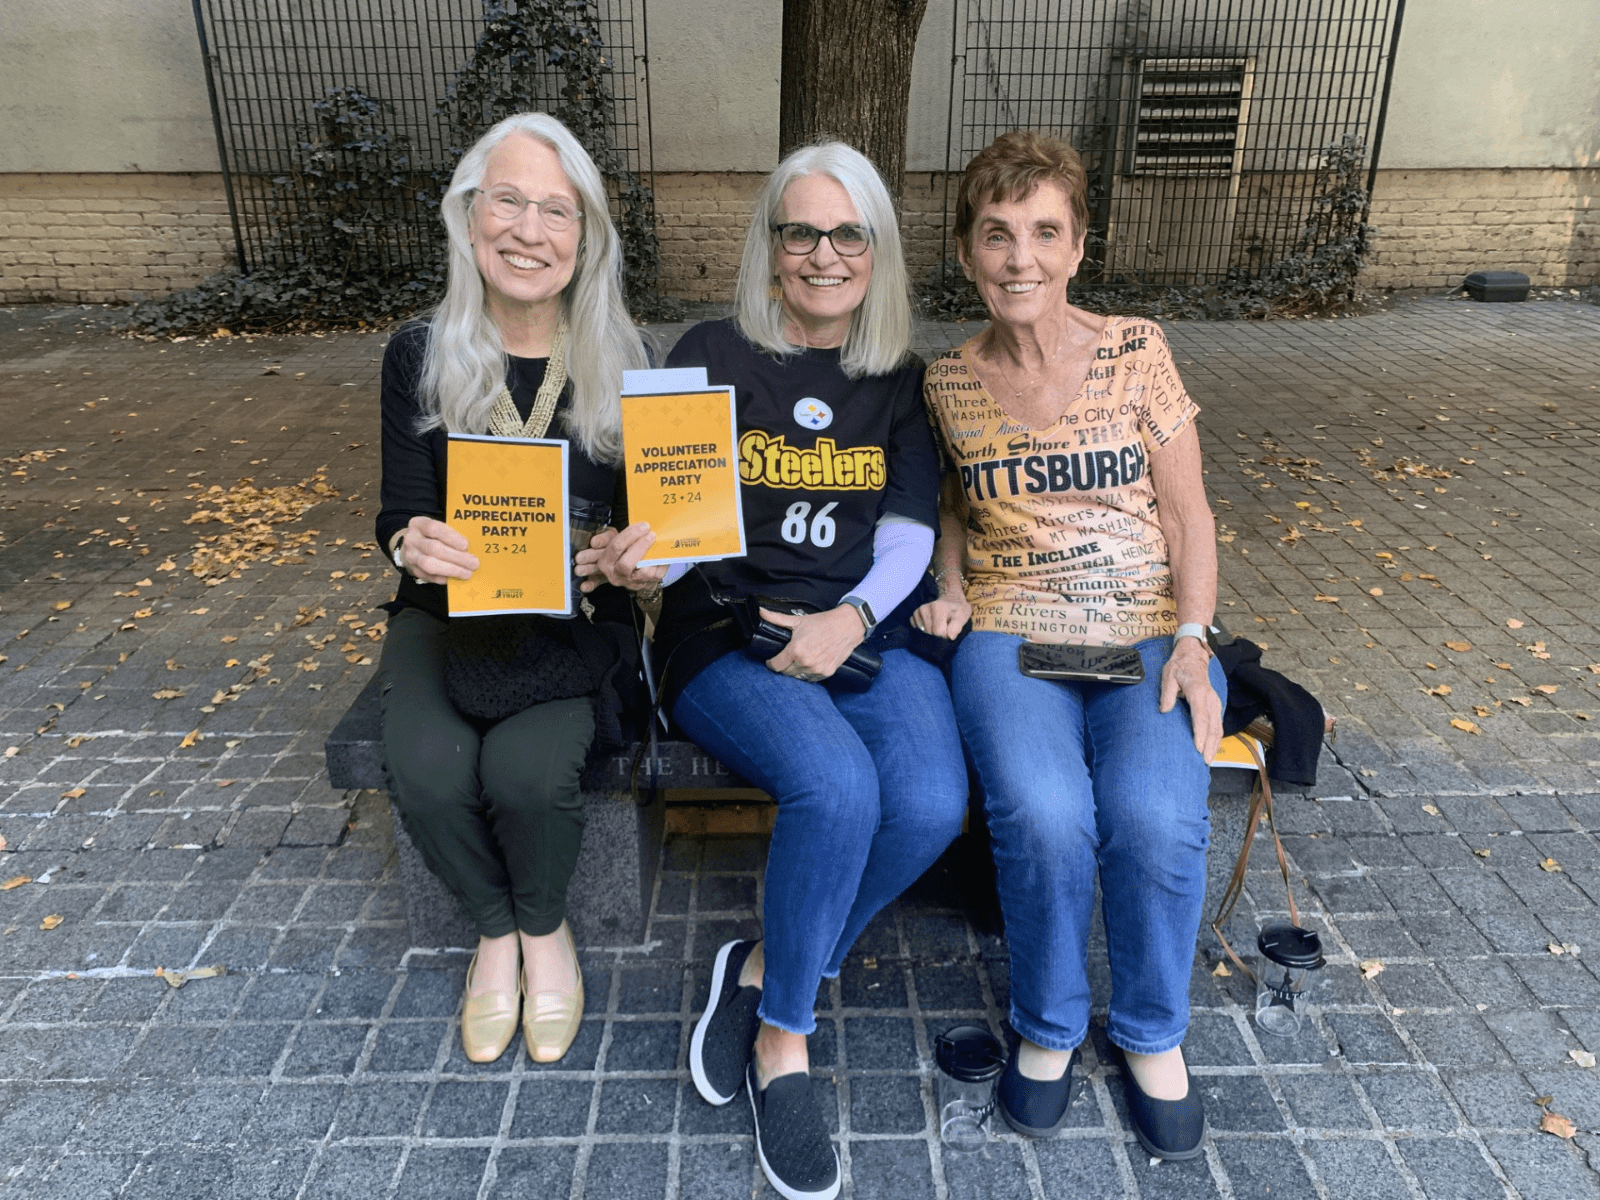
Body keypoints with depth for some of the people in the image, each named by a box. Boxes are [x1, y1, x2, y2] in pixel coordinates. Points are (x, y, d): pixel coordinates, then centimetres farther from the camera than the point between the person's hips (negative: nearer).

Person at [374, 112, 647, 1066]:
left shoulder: (620, 363, -2)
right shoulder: (420, 358, -1)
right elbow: (401, 513, 1)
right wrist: (412, 547, -23)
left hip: (575, 620, -1)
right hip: (450, 612, 2)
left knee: (527, 769, -27)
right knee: (428, 771, -25)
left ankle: (546, 927, 9)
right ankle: (496, 929, 9)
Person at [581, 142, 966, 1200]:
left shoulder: (900, 378, 13)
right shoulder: (713, 356, 5)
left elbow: (910, 533, 5)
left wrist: (851, 618, -15)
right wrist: (643, 557, -25)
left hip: (867, 629, 3)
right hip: (728, 633, -3)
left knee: (932, 803, -26)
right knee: (838, 788, -31)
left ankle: (762, 973, 0)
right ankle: (783, 1042, -4)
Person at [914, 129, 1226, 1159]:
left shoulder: (1136, 350, 1)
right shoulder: (947, 385, 6)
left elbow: (1187, 510, 2)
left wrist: (1192, 638, -10)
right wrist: (950, 588, 3)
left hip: (1149, 636, 0)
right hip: (1011, 640, 0)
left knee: (1156, 818, -28)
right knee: (1043, 815, -29)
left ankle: (1153, 1033, 6)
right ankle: (1049, 1026, 3)